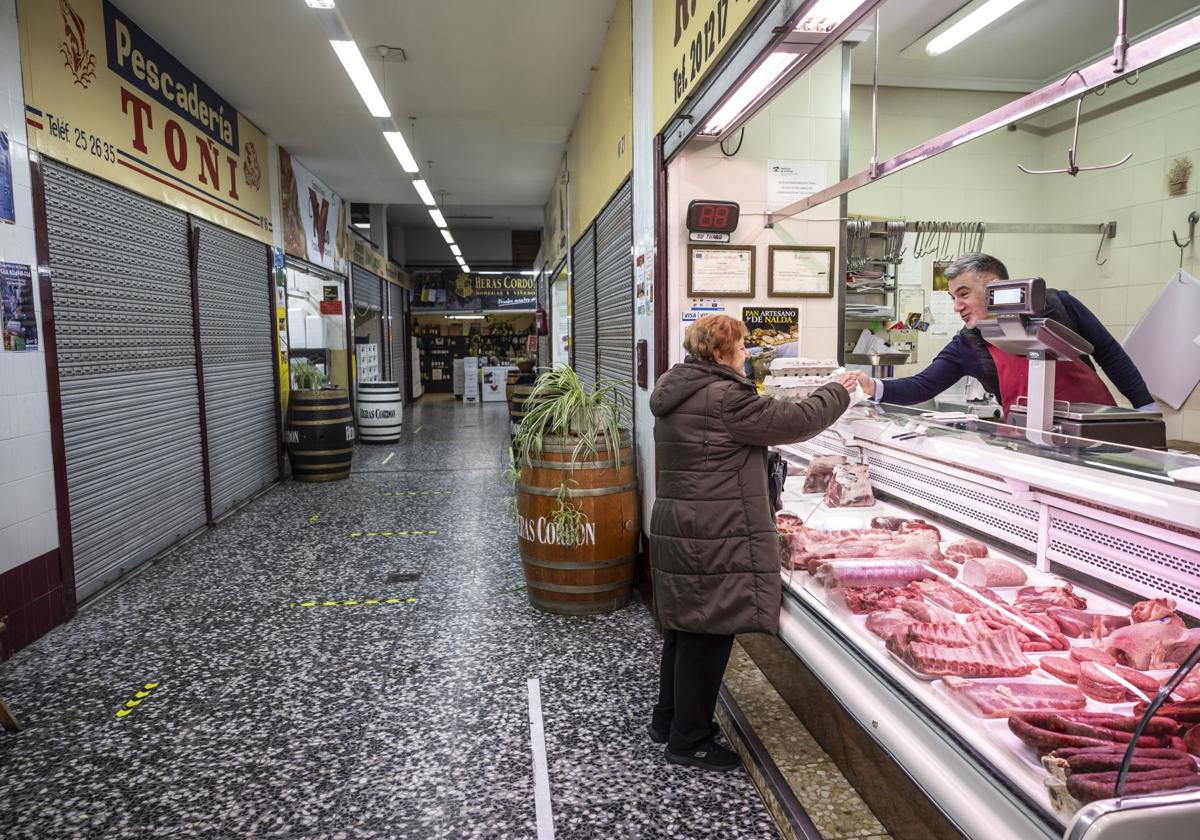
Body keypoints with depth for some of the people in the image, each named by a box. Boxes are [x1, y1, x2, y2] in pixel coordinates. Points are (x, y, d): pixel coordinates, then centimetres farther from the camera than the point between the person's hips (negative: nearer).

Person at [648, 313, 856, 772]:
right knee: (706, 633, 2)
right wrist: (838, 391, 5)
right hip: (713, 539, -10)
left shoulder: (678, 391, 12)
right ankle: (689, 740, 16)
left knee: (683, 625, 20)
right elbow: (795, 421, -12)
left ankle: (668, 719, 35)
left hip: (676, 529, 10)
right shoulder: (724, 398, -18)